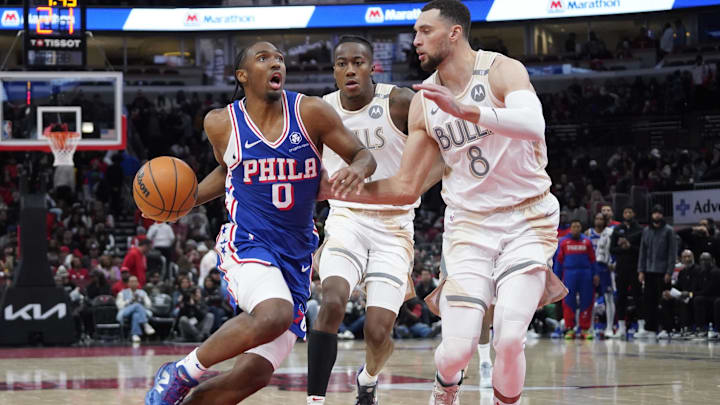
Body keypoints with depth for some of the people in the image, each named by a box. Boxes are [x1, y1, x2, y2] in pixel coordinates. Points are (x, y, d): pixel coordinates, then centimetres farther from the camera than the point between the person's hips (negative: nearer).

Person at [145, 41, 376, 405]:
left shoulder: (310, 112, -3)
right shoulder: (222, 123, 0)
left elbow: (362, 154, 3)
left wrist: (357, 170, -21)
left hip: (295, 255, 3)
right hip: (246, 243, -3)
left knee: (253, 375, -3)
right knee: (275, 315, -35)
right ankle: (180, 374, -16)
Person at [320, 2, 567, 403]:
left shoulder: (502, 70, -11)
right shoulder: (425, 103, 4)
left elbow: (533, 125, -32)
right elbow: (406, 188, 8)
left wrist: (465, 109, -42)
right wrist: (337, 191, 1)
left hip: (527, 219, -3)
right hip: (470, 223, 3)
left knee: (510, 339, -19)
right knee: (457, 348, -11)